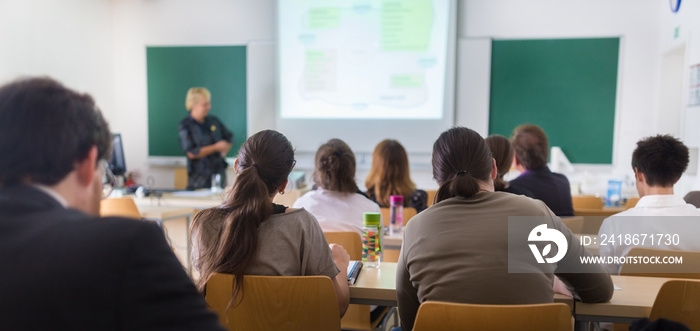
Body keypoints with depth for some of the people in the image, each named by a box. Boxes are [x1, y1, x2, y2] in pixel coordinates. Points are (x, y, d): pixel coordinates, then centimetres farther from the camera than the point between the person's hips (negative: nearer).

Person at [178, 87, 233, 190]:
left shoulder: (213, 121, 10)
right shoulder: (185, 126, -6)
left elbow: (229, 137, 23)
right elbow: (191, 153, -15)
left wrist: (224, 150, 3)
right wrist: (216, 147, -14)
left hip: (219, 173, 5)